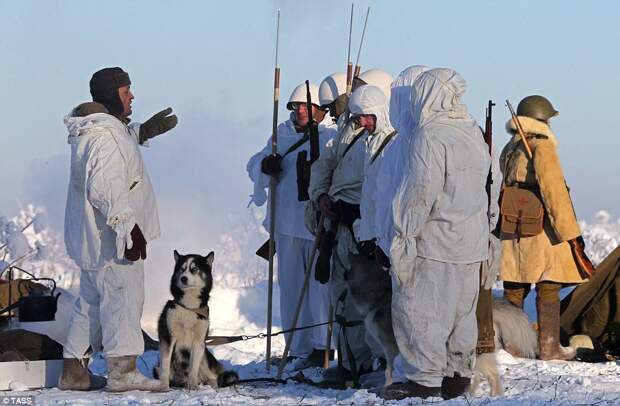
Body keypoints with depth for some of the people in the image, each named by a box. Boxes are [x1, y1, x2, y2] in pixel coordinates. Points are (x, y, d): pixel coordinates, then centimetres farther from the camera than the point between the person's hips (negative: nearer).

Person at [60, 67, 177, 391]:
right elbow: (106, 187, -27)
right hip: (110, 235, -11)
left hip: (91, 237, 11)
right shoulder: (107, 136, -19)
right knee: (123, 297, -8)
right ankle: (122, 370, -10)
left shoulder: (87, 130, 13)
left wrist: (144, 131, 26)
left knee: (91, 300, 15)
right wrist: (129, 227, -27)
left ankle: (73, 370, 18)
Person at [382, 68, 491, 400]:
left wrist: (405, 234, -14)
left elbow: (422, 191, -19)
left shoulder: (430, 135, -15)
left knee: (417, 308, -4)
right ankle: (457, 376, 19)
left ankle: (425, 380, -5)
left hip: (435, 240, -9)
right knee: (461, 310, 14)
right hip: (472, 243, 9)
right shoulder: (473, 133, 13)